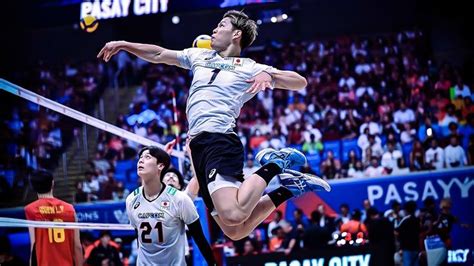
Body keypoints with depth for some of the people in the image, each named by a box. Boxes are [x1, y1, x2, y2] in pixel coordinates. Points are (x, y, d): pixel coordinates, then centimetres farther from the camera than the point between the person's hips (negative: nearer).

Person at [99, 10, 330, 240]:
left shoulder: (250, 68, 6)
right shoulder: (200, 56, 24)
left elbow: (300, 81, 0)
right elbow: (159, 55, 32)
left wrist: (269, 75, -16)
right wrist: (123, 44, 27)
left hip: (219, 141, -7)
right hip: (198, 145, 7)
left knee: (233, 216, -31)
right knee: (234, 231, -3)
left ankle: (273, 165, -8)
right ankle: (287, 190, 12)